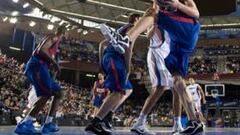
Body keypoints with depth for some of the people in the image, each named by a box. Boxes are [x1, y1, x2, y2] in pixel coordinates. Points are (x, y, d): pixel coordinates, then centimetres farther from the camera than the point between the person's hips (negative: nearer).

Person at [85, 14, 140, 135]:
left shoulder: (121, 29, 34)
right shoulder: (133, 27, 6)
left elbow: (102, 43, 33)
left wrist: (101, 61, 26)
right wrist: (128, 67, -13)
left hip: (108, 57, 10)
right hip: (115, 57, -10)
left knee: (128, 89, 17)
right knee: (119, 91, -20)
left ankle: (106, 117, 6)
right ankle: (95, 123, -31)